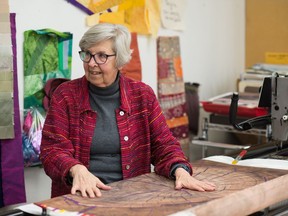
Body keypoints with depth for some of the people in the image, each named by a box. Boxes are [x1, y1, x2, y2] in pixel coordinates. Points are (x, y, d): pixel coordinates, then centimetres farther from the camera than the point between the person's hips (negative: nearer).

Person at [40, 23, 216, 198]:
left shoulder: (142, 95, 7)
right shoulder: (65, 95, 2)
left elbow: (163, 144, 7)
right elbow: (53, 150, -4)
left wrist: (180, 170, -14)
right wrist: (77, 170, -25)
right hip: (83, 196, -1)